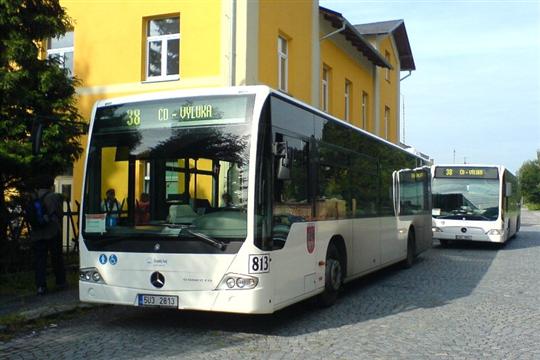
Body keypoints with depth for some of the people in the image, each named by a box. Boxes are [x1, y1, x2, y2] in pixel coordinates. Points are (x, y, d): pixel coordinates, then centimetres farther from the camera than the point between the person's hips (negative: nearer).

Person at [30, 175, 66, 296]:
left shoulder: (32, 198, 2)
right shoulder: (55, 197, -8)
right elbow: (60, 213, -4)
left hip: (36, 234, 2)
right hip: (53, 232, -2)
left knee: (39, 259, 3)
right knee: (57, 258, 12)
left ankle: (40, 286, -6)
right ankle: (60, 282, 22)